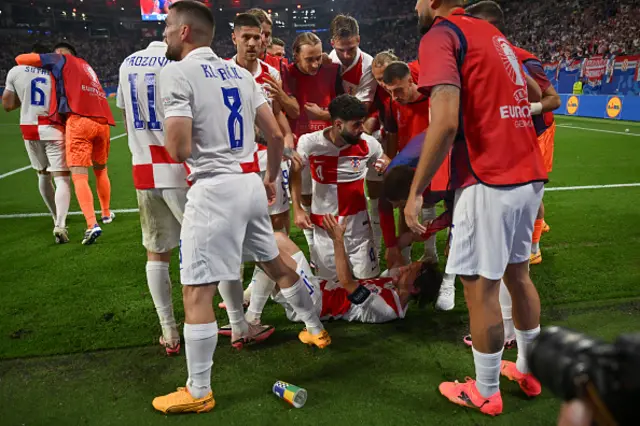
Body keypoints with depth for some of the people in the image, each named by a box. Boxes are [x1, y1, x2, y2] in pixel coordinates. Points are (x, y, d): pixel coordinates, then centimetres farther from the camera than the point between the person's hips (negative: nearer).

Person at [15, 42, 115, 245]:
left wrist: (36, 62, 33)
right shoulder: (86, 67, 33)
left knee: (79, 176, -8)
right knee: (101, 171, 23)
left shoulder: (62, 60, 15)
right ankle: (106, 214, 36)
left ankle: (92, 224, -22)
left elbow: (21, 59, 14)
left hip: (79, 120, -6)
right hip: (102, 121, 6)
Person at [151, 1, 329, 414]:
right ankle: (317, 329, 42)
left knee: (197, 290, 1)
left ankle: (199, 392, 12)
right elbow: (276, 135, 12)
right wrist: (271, 179, 25)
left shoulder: (178, 73, -8)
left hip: (215, 188, -8)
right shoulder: (240, 73, 13)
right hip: (250, 183, 8)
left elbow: (180, 150, -16)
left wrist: (173, 133, 6)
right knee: (275, 262, 25)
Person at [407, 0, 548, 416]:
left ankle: (486, 393, 20)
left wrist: (416, 191, -17)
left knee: (480, 288, 4)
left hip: (487, 182, -8)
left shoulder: (441, 35, -8)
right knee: (518, 274, 21)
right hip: (530, 176, 9)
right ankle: (528, 370, 37)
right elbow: (534, 93, 29)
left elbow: (446, 122, -22)